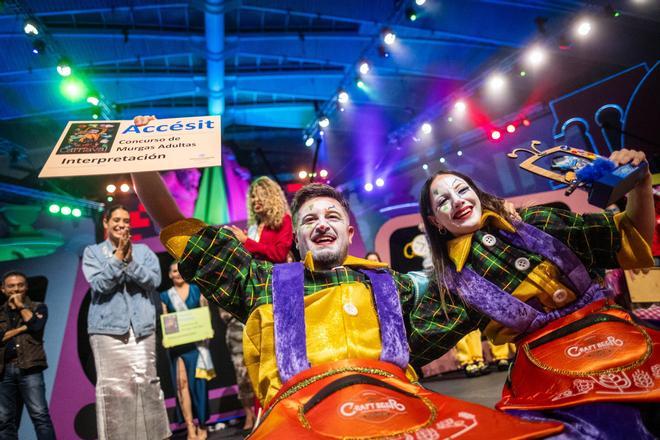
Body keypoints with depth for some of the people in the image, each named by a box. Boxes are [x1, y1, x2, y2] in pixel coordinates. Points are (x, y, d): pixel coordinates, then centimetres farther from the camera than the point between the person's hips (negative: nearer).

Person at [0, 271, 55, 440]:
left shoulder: (38, 307, 10)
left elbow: (35, 325, -10)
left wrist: (20, 305, 0)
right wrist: (23, 328, -7)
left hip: (29, 368, -3)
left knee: (39, 414, -9)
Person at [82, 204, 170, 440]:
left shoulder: (143, 250, 12)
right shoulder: (92, 252, 9)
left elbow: (155, 279, -2)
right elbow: (99, 284, -6)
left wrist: (129, 260, -11)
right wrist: (118, 256, -10)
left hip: (142, 327, 1)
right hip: (108, 328, -1)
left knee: (147, 382, 4)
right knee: (112, 387, -2)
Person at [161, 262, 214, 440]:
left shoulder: (196, 290, 6)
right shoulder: (165, 296, 9)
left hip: (197, 341, 0)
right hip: (177, 343, 1)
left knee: (198, 380, 1)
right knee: (181, 381, -8)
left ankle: (202, 425, 15)